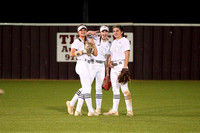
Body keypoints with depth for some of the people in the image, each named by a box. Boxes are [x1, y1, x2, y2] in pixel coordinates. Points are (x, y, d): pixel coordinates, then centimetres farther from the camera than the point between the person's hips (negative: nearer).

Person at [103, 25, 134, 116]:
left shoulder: (125, 41, -2)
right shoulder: (114, 42, 20)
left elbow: (127, 55, -10)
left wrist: (124, 67, -19)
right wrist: (109, 62, 2)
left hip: (121, 65, -8)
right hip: (113, 67, 8)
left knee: (124, 88, -12)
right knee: (115, 89, 6)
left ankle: (129, 110, -12)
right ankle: (114, 110, 6)